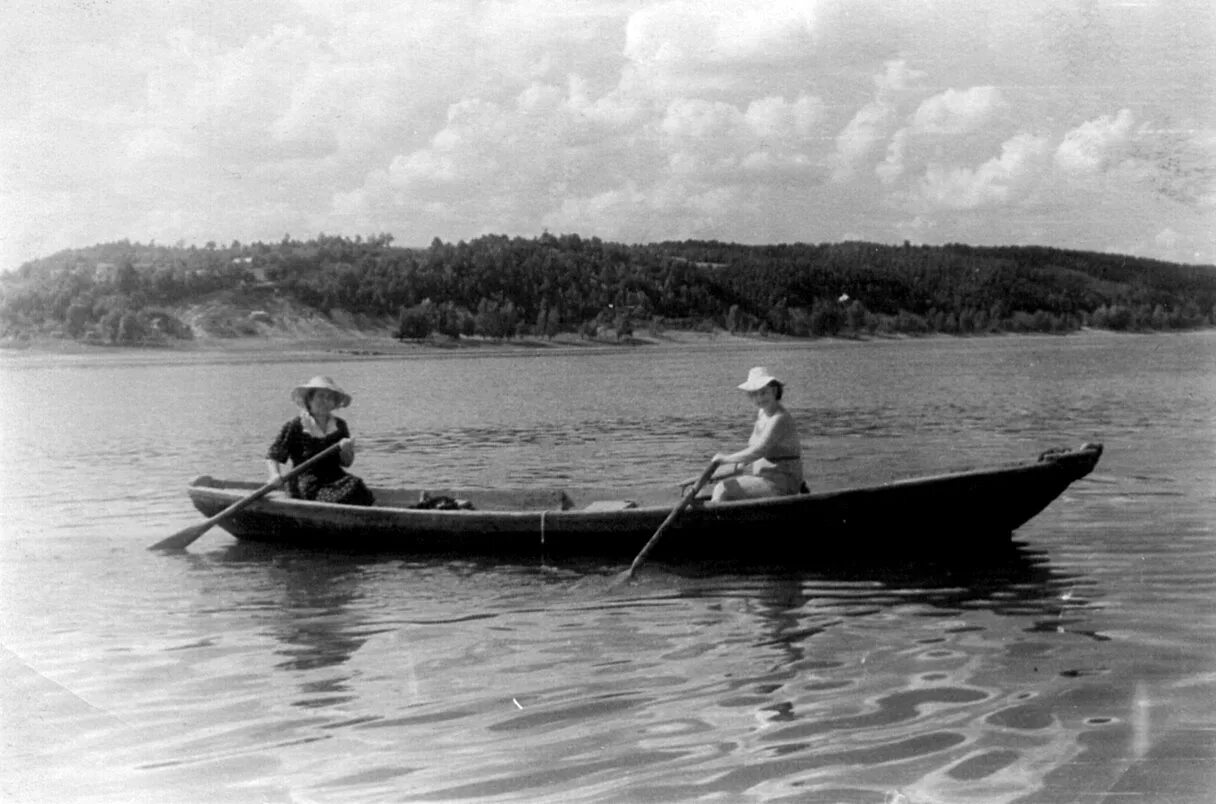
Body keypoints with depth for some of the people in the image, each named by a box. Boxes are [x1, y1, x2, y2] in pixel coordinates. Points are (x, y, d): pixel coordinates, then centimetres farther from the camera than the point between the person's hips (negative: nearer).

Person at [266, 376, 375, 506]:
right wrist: (275, 474, -19)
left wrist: (345, 451, -9)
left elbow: (347, 463, 13)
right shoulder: (295, 427, 1)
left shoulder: (340, 426, 13)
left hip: (334, 478, 5)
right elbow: (272, 456, 1)